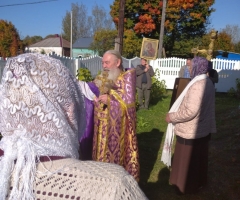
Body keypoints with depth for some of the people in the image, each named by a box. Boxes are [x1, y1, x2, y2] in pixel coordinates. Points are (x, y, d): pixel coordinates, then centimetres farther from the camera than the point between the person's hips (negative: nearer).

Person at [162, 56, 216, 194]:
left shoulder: (197, 85, -27)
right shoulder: (208, 82, 5)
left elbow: (190, 111, -32)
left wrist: (172, 117, -20)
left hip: (190, 132, -10)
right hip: (203, 129, 10)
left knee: (187, 160, 9)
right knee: (198, 158, 24)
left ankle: (187, 186, 27)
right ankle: (199, 182, 42)